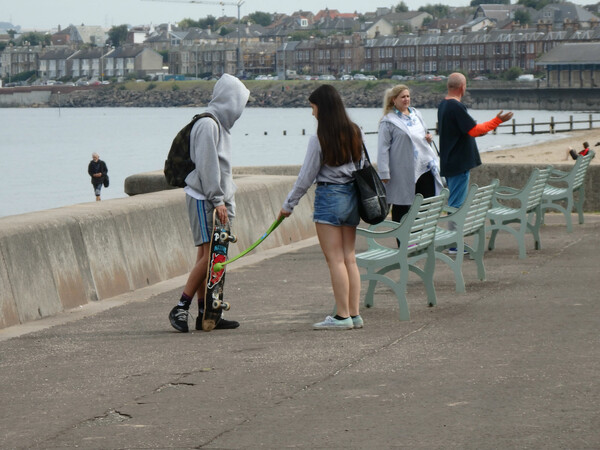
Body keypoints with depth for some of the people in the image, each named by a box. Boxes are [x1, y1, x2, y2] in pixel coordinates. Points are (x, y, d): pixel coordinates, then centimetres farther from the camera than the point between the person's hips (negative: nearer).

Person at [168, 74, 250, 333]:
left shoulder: (220, 125, 18)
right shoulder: (208, 124, -12)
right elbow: (206, 165, -18)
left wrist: (227, 200, 18)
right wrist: (218, 199, -18)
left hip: (215, 200, 9)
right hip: (203, 198, -9)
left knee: (209, 256, 6)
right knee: (208, 255, -13)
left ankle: (205, 314, 6)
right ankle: (180, 309, -9)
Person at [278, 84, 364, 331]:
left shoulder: (320, 139, -13)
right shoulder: (355, 133, 5)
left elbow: (306, 177, -9)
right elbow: (362, 166, 11)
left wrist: (288, 204, 2)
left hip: (329, 196, -7)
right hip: (352, 197, 7)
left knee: (335, 259, -4)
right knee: (349, 258, 9)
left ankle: (342, 316, -5)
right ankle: (354, 314, 9)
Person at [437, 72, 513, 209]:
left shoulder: (443, 105, 12)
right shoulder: (457, 107, -19)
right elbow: (474, 130, -20)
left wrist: (478, 132, 34)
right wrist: (498, 121, -12)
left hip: (448, 161, 10)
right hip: (459, 163, -10)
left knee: (454, 202, 17)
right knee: (457, 204, -7)